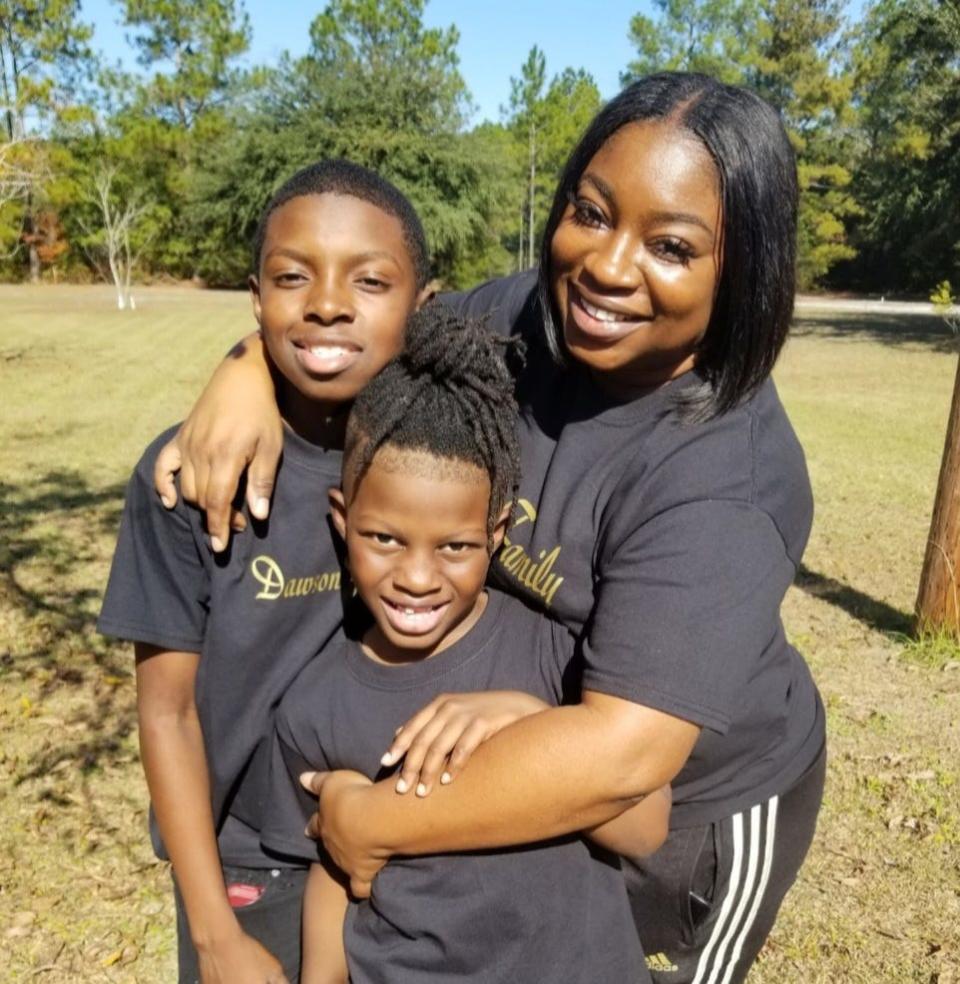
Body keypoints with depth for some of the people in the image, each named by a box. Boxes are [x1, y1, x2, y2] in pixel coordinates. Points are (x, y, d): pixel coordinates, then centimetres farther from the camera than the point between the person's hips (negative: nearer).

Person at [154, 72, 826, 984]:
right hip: (535, 763, 6)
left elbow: (621, 752, -39)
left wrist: (373, 822, -30)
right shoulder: (529, 316, -14)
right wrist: (250, 370, -22)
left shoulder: (719, 482, -34)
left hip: (699, 807, -6)